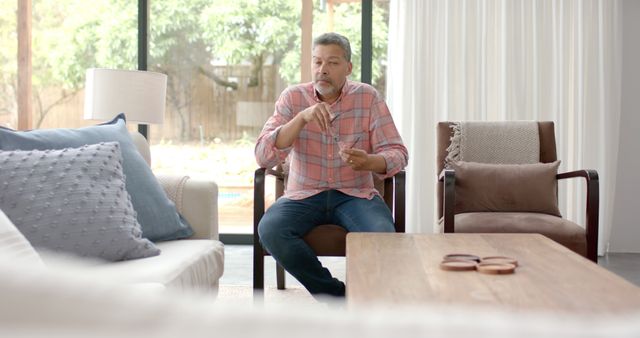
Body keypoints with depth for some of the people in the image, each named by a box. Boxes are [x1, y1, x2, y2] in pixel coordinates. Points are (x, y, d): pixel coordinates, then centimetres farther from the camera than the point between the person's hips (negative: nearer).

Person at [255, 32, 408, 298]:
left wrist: (367, 162, -29)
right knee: (270, 229, -30)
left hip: (356, 194, -1)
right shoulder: (293, 98, -1)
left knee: (382, 235, -32)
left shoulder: (368, 97, -1)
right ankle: (341, 298, -15)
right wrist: (301, 118, -26)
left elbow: (397, 154, -5)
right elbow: (264, 157, -12)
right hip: (303, 194, 1)